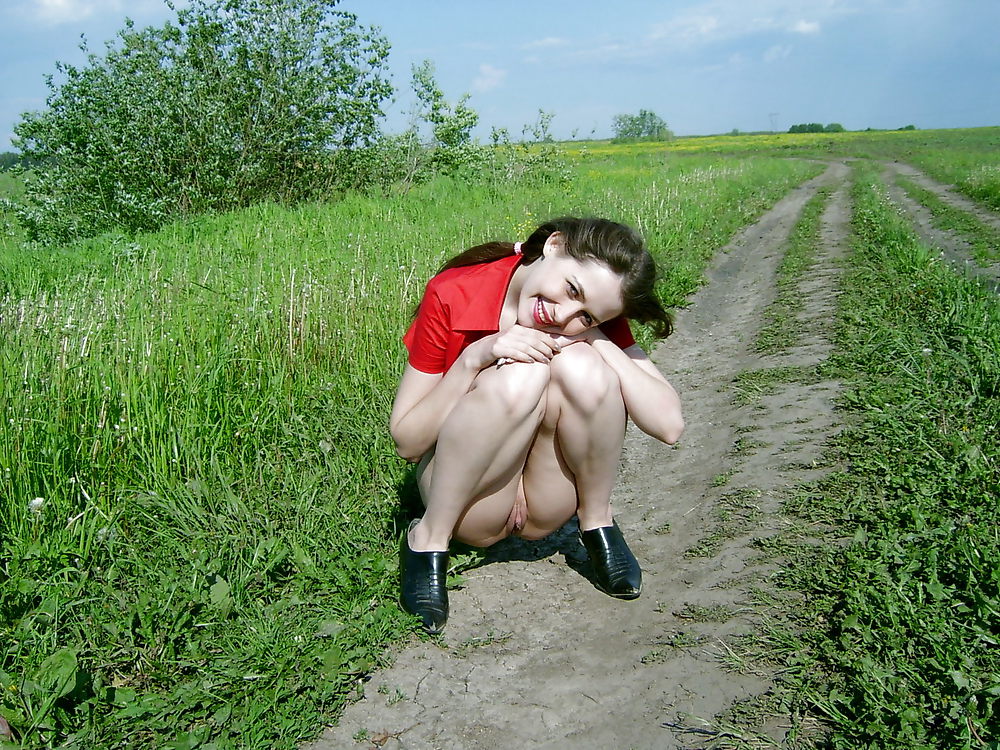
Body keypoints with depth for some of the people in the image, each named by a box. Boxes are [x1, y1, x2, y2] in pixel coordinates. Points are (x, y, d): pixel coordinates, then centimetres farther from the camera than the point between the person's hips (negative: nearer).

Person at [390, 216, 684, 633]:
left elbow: (668, 424, -21)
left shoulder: (597, 325, -10)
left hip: (547, 507, 2)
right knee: (519, 375, -31)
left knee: (580, 365, -26)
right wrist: (473, 359, -29)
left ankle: (597, 521, -4)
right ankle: (428, 539, -15)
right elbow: (406, 440, -16)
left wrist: (594, 339, -27)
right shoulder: (452, 297, -18)